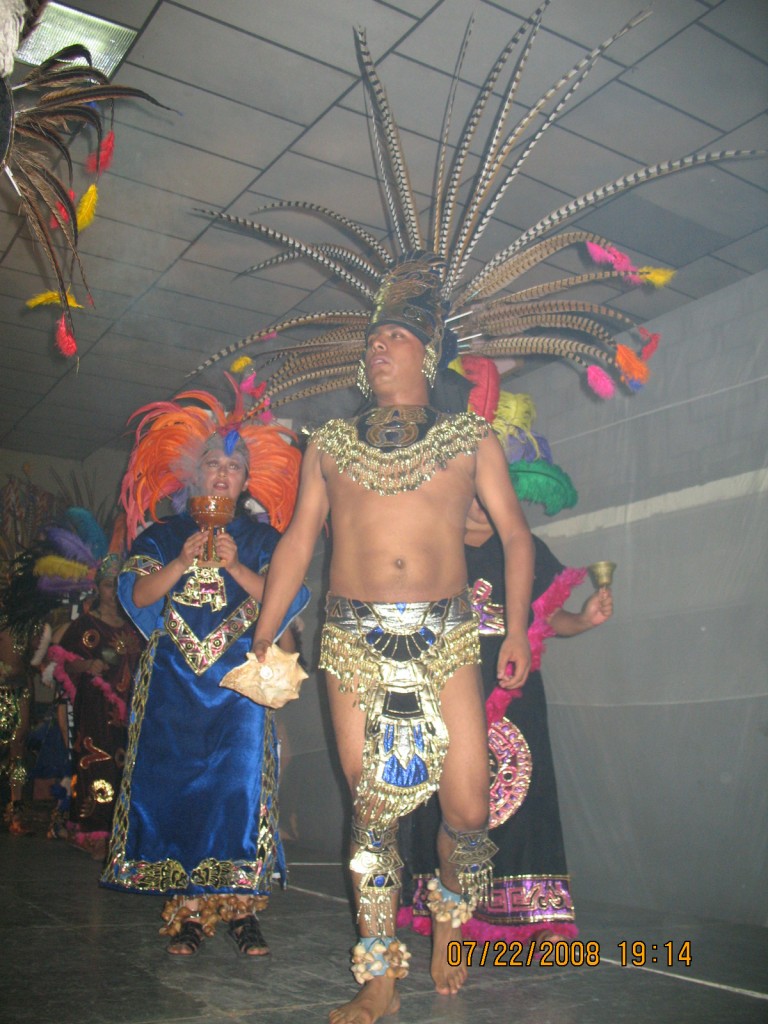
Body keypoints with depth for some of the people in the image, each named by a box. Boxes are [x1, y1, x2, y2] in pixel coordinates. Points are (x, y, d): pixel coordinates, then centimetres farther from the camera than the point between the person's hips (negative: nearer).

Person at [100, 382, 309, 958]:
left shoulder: (263, 539, 9)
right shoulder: (163, 536, 12)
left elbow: (287, 597, -3)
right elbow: (137, 594, 0)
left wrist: (236, 568, -15)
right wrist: (182, 562, -14)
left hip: (240, 678, -1)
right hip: (173, 682, 2)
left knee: (240, 782, -9)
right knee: (174, 784, -2)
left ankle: (242, 907, 0)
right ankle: (189, 908, 6)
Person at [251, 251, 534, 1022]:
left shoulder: (470, 438, 9)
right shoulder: (329, 444, 13)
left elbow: (514, 532, 8)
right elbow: (297, 540, 12)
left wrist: (516, 628, -2)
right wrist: (260, 641, 8)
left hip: (446, 638, -1)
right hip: (356, 641, 1)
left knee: (467, 809, -3)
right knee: (372, 811, 2)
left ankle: (450, 917, 30)